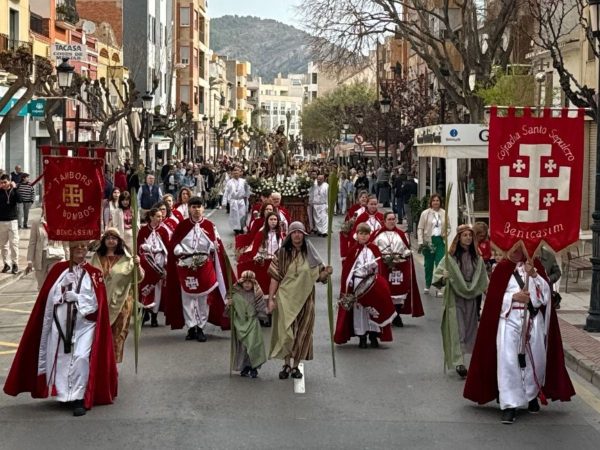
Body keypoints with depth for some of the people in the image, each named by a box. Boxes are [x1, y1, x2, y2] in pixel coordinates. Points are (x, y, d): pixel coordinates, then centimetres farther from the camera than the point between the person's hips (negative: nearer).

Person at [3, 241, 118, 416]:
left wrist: (75, 297, -10)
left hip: (84, 324, -2)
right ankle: (64, 394, 23)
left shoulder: (94, 274, 2)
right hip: (61, 323, 2)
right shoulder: (59, 270, 7)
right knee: (60, 358, 5)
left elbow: (96, 303, -5)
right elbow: (48, 297, 6)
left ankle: (79, 398, -12)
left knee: (81, 357, -17)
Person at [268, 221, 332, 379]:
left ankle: (296, 365, 16)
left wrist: (326, 273, -14)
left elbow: (318, 276, 9)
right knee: (286, 331, -9)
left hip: (305, 299, 3)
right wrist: (271, 298, -9)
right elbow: (275, 277, -3)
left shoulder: (310, 254, 5)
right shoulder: (282, 253, -2)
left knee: (302, 333, 6)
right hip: (286, 298, -3)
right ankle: (286, 364, 4)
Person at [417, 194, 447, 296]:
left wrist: (446, 234, -4)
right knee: (428, 264, 9)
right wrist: (420, 242, -8)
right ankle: (427, 285, 24)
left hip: (440, 241, 1)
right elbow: (420, 228, 0)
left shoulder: (444, 214, 6)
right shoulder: (425, 213, 0)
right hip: (429, 241, -1)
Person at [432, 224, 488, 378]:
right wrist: (443, 277, -26)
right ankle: (458, 362, -15)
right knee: (457, 328, -10)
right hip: (455, 297, -4)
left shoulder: (477, 257, 7)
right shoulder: (451, 256, -5)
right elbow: (438, 272, -6)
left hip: (471, 297, 5)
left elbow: (482, 277, 14)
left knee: (469, 327, 10)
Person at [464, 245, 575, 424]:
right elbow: (494, 297, 1)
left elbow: (546, 292, -1)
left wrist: (533, 274, -16)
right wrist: (514, 297, -14)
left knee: (534, 359, 8)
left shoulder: (535, 265, 8)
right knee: (507, 361, -11)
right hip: (509, 319, -2)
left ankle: (532, 395, 33)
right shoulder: (502, 268, 3)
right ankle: (509, 406, -10)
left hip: (532, 320, 2)